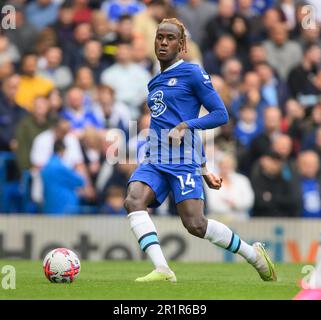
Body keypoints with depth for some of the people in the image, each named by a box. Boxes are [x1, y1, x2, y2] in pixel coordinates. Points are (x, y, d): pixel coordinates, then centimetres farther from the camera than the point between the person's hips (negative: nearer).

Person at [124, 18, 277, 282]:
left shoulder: (192, 73, 0)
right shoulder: (155, 83, 22)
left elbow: (221, 114, -3)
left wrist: (185, 126, -18)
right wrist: (204, 169, 28)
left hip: (183, 161, -7)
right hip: (154, 161, 7)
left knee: (195, 224, -14)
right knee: (133, 201, -22)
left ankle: (255, 255, 9)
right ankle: (162, 270, -32)